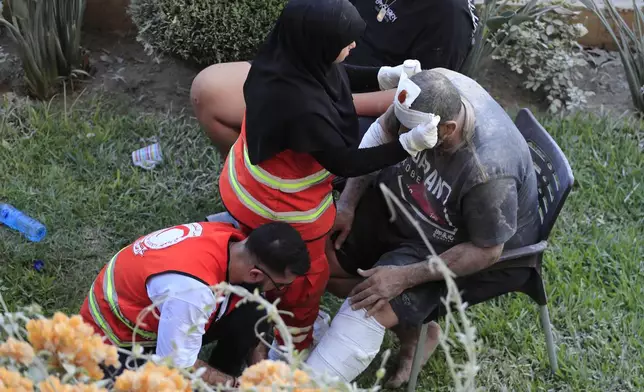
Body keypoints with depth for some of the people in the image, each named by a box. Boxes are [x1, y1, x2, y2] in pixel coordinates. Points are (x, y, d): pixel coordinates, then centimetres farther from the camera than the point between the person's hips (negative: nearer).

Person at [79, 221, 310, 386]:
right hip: (113, 338, -7)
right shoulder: (191, 289, -39)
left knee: (252, 315, -16)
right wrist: (237, 384, -15)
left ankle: (219, 382, 4)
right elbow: (176, 367, -27)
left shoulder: (233, 241, -16)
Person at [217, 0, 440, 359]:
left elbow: (334, 77, 4)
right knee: (305, 279, 22)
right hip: (280, 209, -7)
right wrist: (408, 145, -29)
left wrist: (387, 75, -6)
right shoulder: (301, 106, -43)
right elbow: (345, 163, -29)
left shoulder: (287, 58, -17)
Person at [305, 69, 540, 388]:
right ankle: (413, 324, 13)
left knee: (371, 310, -24)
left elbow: (486, 251, -26)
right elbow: (380, 137, -4)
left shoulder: (488, 171, -40)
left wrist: (405, 277, -27)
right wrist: (347, 202, -9)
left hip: (469, 246, -7)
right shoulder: (432, 92, -24)